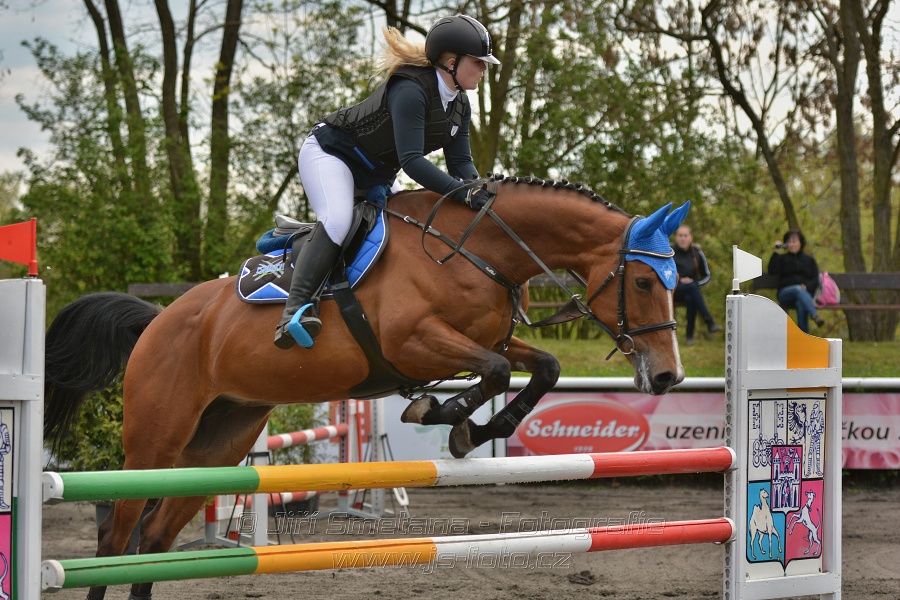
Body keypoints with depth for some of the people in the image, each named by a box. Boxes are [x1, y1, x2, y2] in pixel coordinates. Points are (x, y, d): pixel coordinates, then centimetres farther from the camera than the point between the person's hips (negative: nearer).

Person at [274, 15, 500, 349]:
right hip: (329, 154, -10)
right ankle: (296, 309, -40)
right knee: (337, 221, -33)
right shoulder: (410, 91, -31)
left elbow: (460, 161, -2)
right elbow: (411, 160, -38)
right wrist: (466, 195, -44)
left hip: (376, 176, 10)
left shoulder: (459, 105, -1)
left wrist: (481, 191, -23)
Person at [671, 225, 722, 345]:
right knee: (691, 286, -35)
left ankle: (690, 336, -31)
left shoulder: (697, 253, 7)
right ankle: (709, 321, -45)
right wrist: (679, 281, -13)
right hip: (674, 291, -2)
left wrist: (696, 283, -6)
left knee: (690, 299, -36)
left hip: (692, 290, 2)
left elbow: (706, 276, 13)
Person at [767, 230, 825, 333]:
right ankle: (814, 315, -56)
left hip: (805, 293, 1)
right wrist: (776, 253, -2)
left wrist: (807, 287, -10)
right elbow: (772, 271, 0)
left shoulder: (809, 260, 23)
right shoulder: (782, 258, 20)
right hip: (785, 294, -1)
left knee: (801, 304, -37)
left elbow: (815, 280, 11)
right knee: (798, 289, -37)